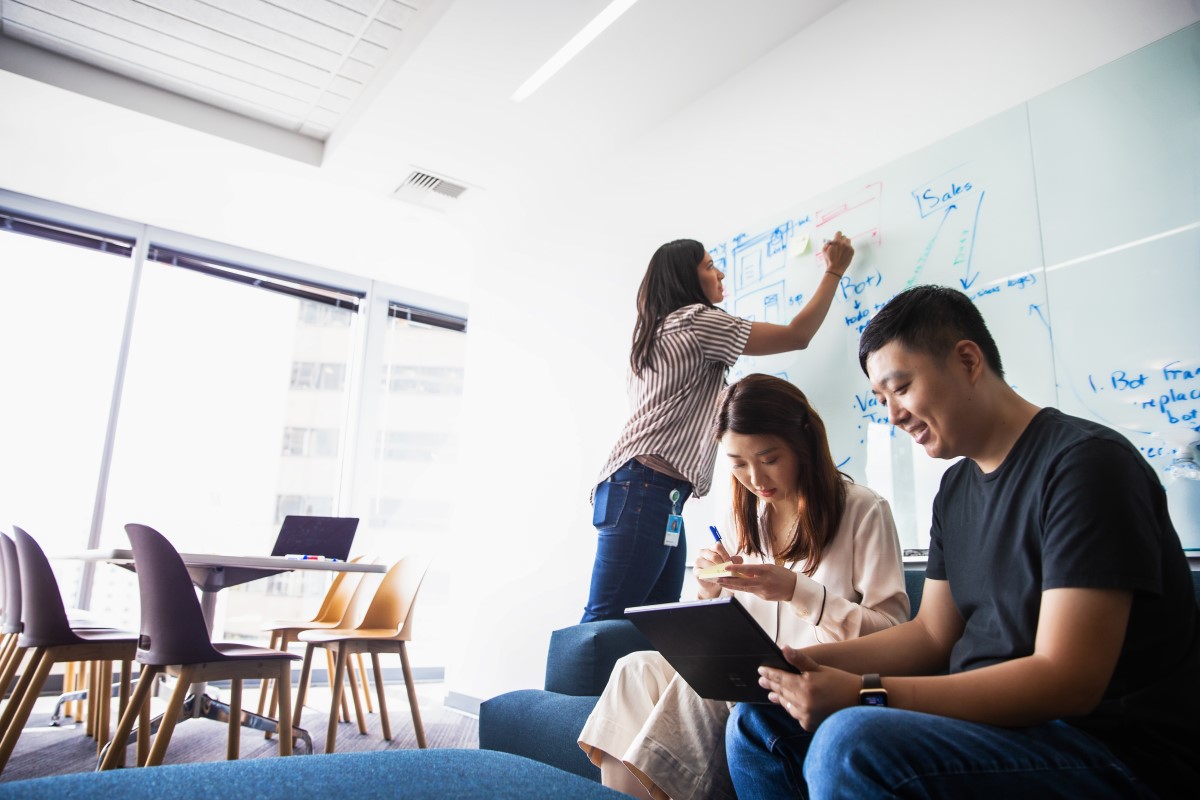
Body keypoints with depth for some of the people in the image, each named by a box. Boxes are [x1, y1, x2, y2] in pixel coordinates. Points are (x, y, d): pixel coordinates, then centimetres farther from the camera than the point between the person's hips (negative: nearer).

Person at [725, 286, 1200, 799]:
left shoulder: (1085, 462, -16)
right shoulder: (956, 488, 11)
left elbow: (1067, 681, -22)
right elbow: (932, 634, 12)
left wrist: (866, 694, -27)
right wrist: (806, 661, -4)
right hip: (990, 717, 8)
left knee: (851, 741, -34)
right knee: (759, 721, 1)